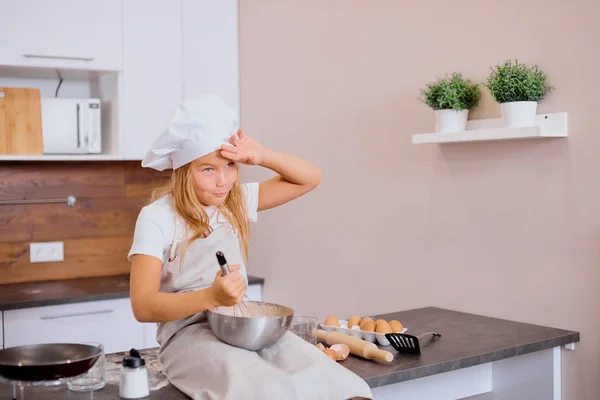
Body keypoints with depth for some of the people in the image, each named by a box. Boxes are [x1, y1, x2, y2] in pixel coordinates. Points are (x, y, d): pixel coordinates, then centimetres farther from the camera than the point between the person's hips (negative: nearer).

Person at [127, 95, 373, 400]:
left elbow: (310, 178, 11)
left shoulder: (236, 202, 9)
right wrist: (212, 297, -31)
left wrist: (261, 156, -6)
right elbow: (144, 306, -15)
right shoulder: (156, 218, -9)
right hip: (189, 334, -5)